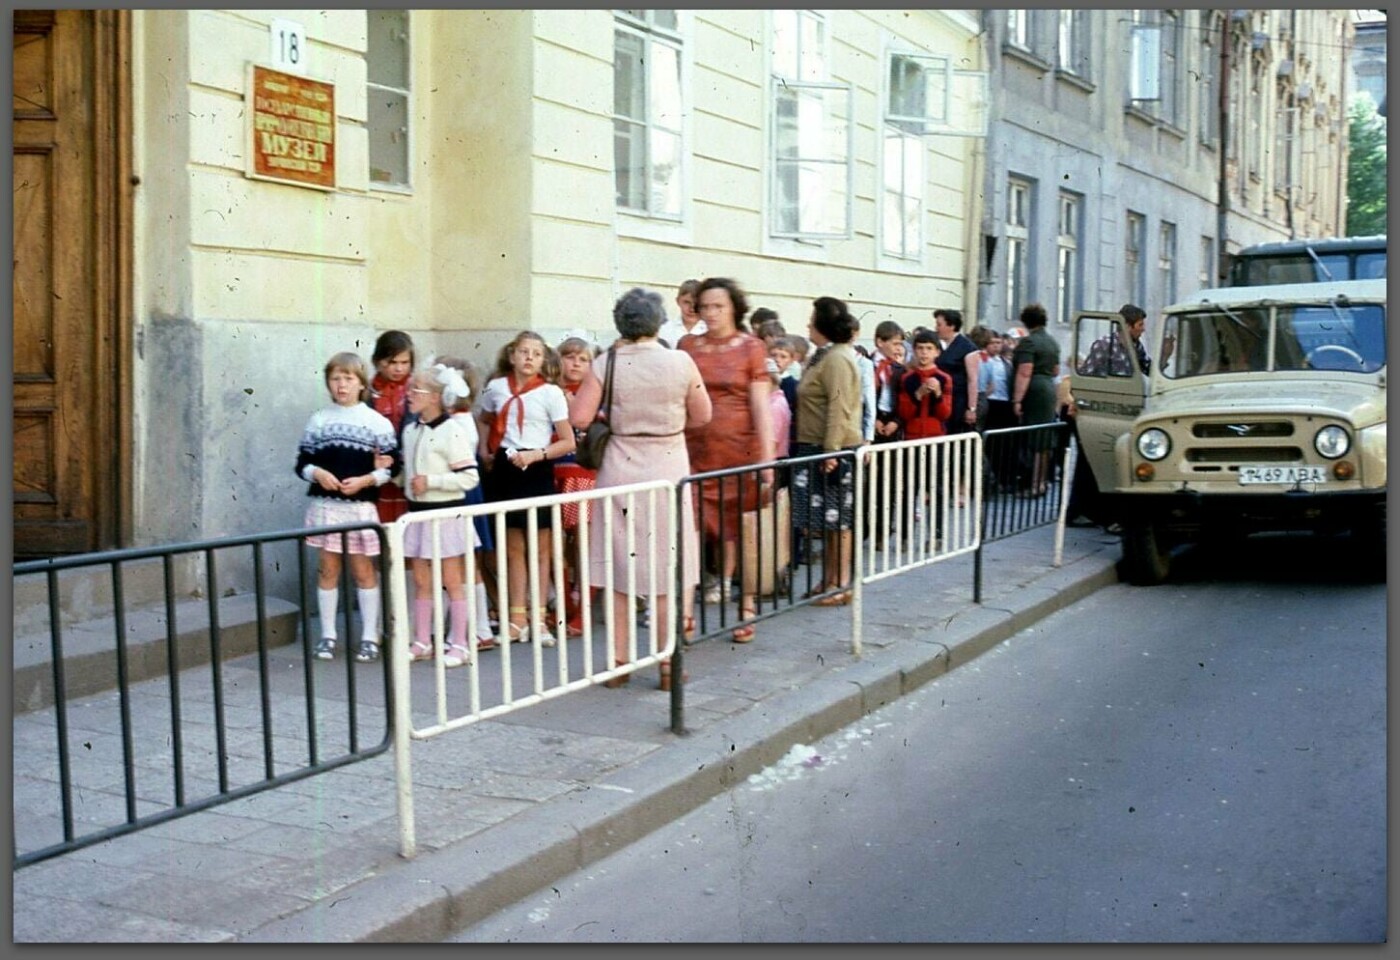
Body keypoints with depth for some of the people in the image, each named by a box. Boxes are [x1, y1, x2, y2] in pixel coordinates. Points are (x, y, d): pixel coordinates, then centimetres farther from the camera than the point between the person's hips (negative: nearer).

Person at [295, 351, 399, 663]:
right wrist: (317, 473, -13)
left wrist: (365, 480, -13)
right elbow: (302, 463, 7)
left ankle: (369, 636, 12)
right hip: (325, 505, 2)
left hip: (361, 505, -1)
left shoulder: (377, 422, 0)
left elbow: (392, 466, 0)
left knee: (363, 569, 5)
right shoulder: (318, 420, 5)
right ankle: (328, 635, 15)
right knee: (328, 568, 6)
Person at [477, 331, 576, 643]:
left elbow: (568, 442, -6)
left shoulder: (551, 393, -5)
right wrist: (485, 450, 8)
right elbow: (483, 421, 24)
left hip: (537, 470, -3)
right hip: (505, 469, 3)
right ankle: (517, 617, 16)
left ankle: (537, 616, 14)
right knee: (513, 548, 9)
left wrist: (535, 454, -17)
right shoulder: (496, 388, 4)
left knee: (540, 548, 5)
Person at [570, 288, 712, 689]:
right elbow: (702, 416, 2)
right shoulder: (680, 362, -7)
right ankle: (668, 664, 11)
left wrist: (612, 419, 8)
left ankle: (619, 661, 16)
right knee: (667, 565, 7)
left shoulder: (606, 364, -8)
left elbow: (579, 418, -11)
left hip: (620, 468, 1)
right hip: (668, 465, 0)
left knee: (619, 567, 10)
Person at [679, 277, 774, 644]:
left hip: (739, 449, -2)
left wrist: (766, 458, -8)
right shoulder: (688, 346, 7)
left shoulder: (750, 347, -1)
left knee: (741, 530, 4)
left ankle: (746, 610, 15)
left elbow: (760, 405, -4)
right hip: (695, 449, 2)